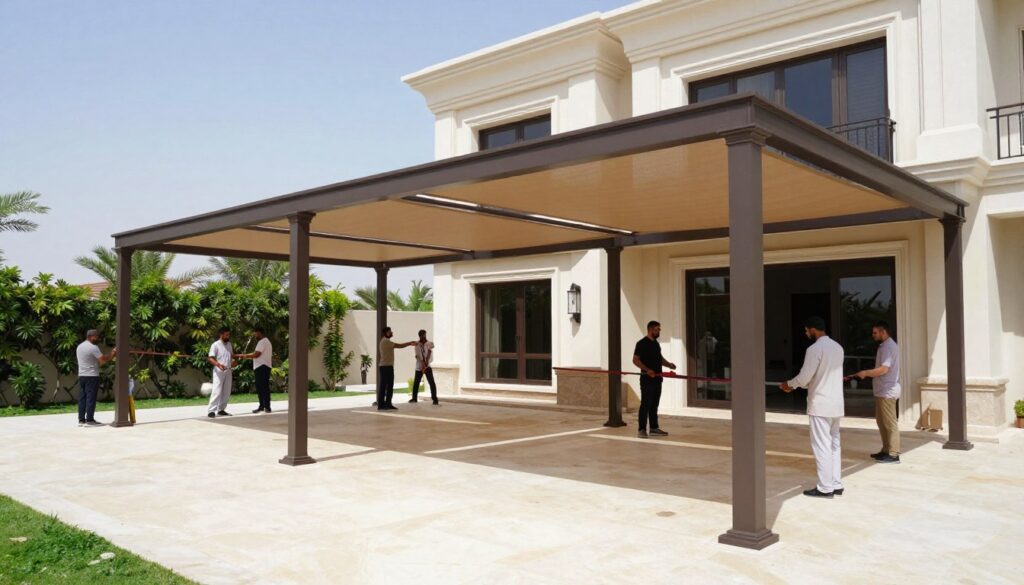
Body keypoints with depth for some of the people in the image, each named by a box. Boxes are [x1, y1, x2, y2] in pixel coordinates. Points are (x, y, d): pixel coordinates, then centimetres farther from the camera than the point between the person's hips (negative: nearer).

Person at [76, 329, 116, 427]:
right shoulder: (93, 347, -14)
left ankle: (81, 420, 11)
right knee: (91, 398, -4)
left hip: (81, 375, 8)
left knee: (82, 397, 9)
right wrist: (113, 354, -1)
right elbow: (103, 360, -16)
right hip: (92, 376, -8)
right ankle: (89, 420, -3)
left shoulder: (79, 347, 14)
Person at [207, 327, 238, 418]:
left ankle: (221, 409, 17)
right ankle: (211, 411, -15)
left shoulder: (229, 344, 14)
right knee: (217, 391, -14)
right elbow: (210, 358, -14)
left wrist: (234, 361, 7)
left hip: (228, 371, 7)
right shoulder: (215, 345, -8)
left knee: (226, 392, 8)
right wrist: (218, 364, -31)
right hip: (219, 371, -7)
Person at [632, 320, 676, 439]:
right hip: (647, 378, -8)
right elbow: (635, 360, -15)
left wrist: (668, 364, 8)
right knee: (645, 404, -7)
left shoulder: (656, 343, 16)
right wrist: (647, 370, -24)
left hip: (657, 377, 8)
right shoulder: (642, 343, -10)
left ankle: (654, 428, 20)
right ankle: (642, 429, -4)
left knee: (655, 404, 12)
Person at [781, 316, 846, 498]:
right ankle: (836, 484, 20)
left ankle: (825, 488, 3)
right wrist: (796, 385, 18)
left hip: (820, 405, -8)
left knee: (822, 447, -2)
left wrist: (789, 384, 4)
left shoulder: (814, 349, -16)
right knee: (834, 444, 14)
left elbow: (804, 377, -16)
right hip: (836, 404, 8)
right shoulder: (837, 347, 11)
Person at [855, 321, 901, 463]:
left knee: (890, 422, -5)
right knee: (881, 421, 15)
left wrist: (865, 373, -14)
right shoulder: (885, 346, 16)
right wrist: (868, 374, 12)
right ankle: (886, 450, 23)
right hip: (883, 390, 10)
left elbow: (883, 369, -24)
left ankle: (893, 454, 0)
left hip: (887, 391, -10)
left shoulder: (888, 347, -16)